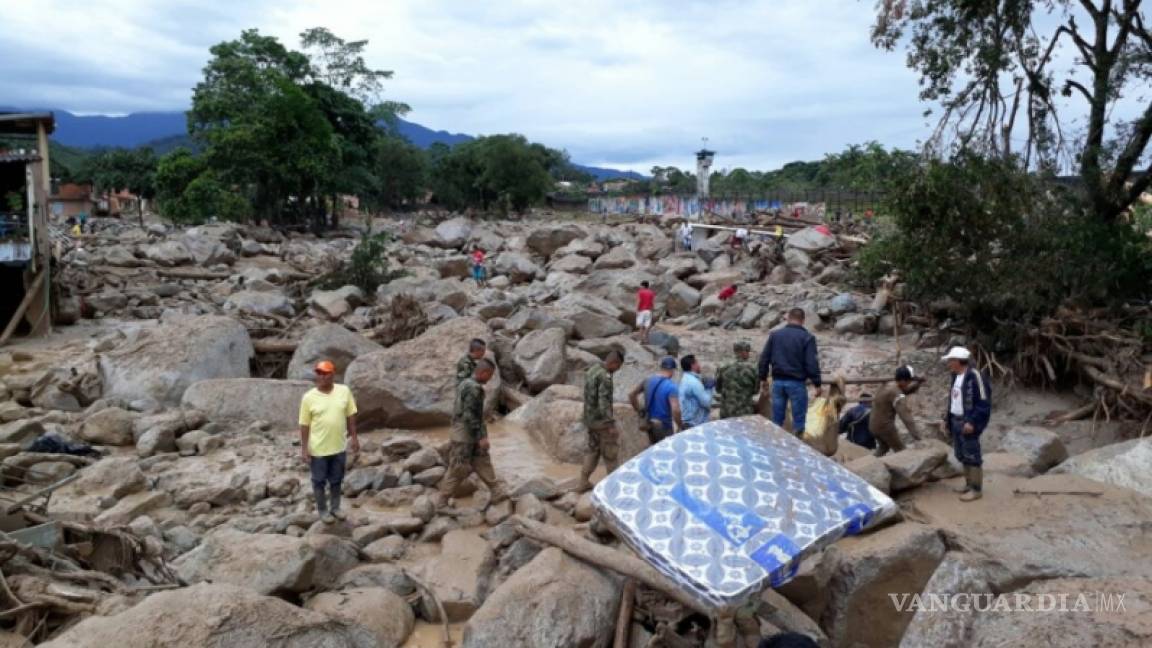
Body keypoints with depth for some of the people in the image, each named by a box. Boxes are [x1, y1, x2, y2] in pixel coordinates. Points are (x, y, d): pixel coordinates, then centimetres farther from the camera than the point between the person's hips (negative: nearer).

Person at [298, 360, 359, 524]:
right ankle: (322, 510, 31)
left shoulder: (344, 391, -6)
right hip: (318, 449, -2)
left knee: (336, 480, 17)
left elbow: (350, 416, 3)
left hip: (339, 447, 2)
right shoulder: (309, 397, -12)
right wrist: (304, 448, -8)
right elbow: (305, 425, -7)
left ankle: (335, 507, 36)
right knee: (319, 481, 12)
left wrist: (354, 438, 3)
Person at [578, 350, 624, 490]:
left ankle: (584, 481, 16)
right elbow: (604, 402, -26)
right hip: (602, 420, -9)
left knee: (592, 449, 16)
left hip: (590, 419, 9)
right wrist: (611, 424, -23)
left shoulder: (591, 370, 8)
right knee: (611, 451, 4)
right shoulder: (605, 376, -22)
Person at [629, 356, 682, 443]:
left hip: (650, 425, 7)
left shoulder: (648, 381, 2)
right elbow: (675, 410, -27)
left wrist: (639, 411, 16)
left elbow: (631, 395, 11)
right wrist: (681, 426, -12)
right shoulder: (672, 386, -19)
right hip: (664, 426, -7)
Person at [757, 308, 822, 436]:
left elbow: (764, 358, 8)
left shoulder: (774, 335, 6)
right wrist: (817, 384, -4)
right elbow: (812, 363, -10)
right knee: (798, 417, 5)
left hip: (778, 381, 4)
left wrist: (763, 377, 17)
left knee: (777, 418, 11)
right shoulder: (807, 337, -6)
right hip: (796, 382, -4)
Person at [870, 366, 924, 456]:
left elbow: (909, 389, 18)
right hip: (885, 426, -9)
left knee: (883, 448, 28)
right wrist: (917, 437, -38)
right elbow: (906, 416, -32)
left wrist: (918, 382, -2)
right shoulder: (898, 395, -22)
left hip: (874, 425, 9)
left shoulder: (889, 386, 6)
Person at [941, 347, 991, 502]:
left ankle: (976, 489, 6)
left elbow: (984, 402, -19)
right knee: (961, 455, 15)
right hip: (956, 421, 9)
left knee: (972, 456, -2)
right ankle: (969, 484, 28)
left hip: (968, 423, -9)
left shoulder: (974, 376, -17)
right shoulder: (956, 376, 12)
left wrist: (972, 422, -22)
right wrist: (947, 419, 18)